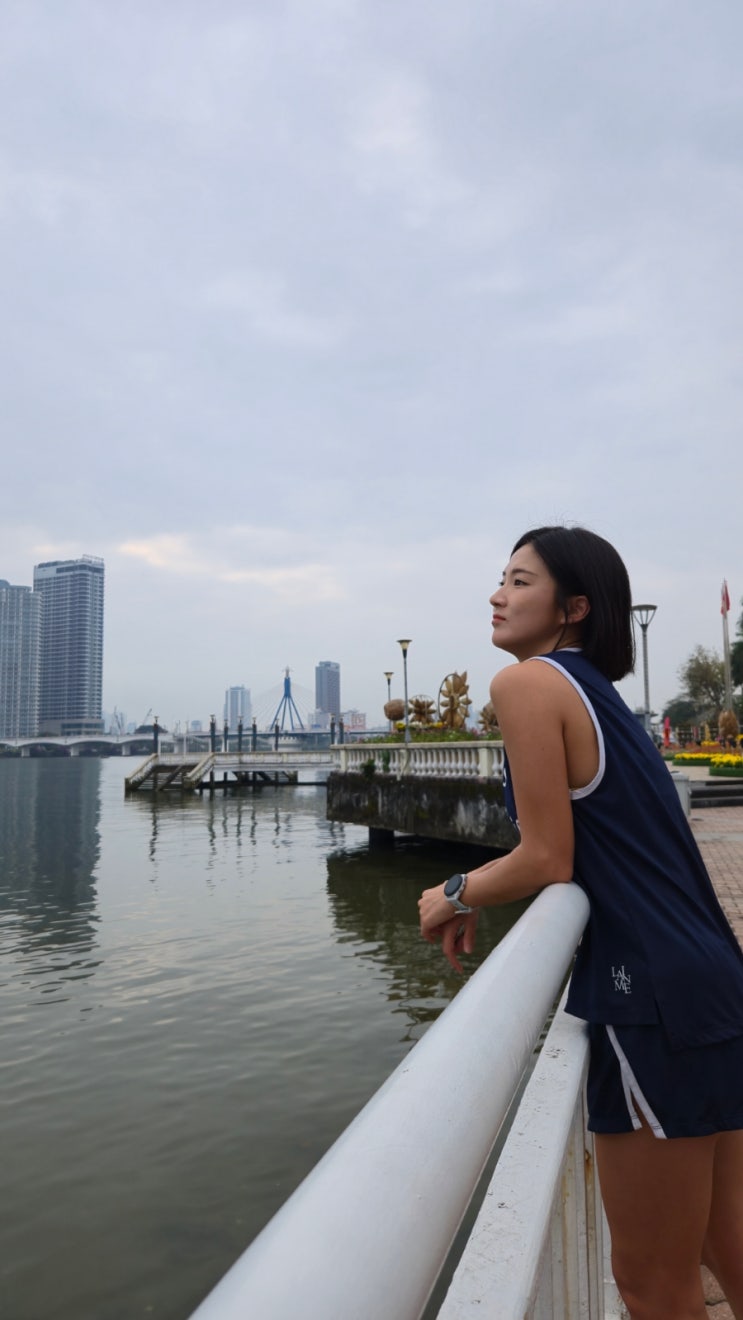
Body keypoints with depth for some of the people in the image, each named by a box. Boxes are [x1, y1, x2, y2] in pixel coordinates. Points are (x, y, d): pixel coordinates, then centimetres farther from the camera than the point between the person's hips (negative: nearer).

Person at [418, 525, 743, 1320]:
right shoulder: (597, 690, 15)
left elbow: (548, 861, -15)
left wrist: (454, 895, 1)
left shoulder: (528, 682, -12)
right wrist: (480, 902, 13)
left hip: (657, 1002, -9)